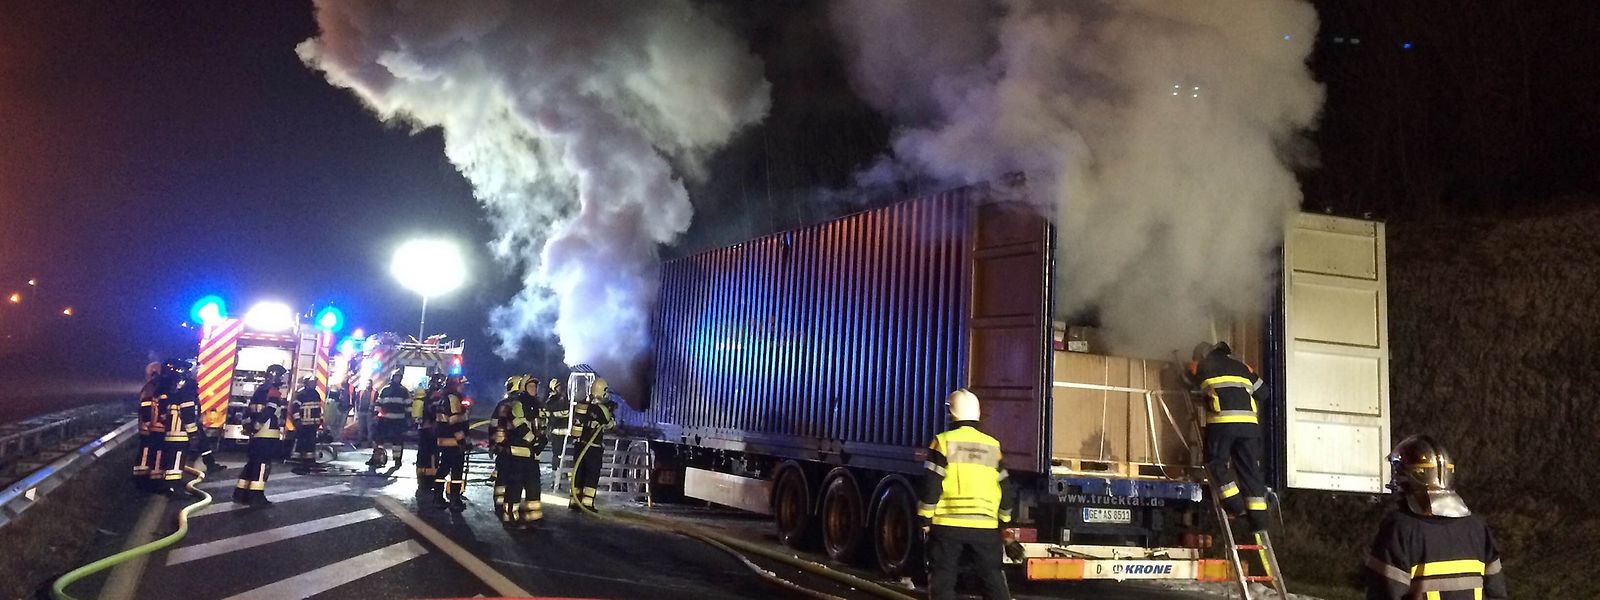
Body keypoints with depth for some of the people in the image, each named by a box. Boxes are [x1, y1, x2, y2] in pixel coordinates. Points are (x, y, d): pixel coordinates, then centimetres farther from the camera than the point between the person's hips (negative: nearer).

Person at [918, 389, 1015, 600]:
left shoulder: (943, 441, -4)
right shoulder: (992, 446, 8)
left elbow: (932, 485, -9)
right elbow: (1007, 490, 11)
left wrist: (925, 519, 0)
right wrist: (1003, 521, 23)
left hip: (948, 524, -3)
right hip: (985, 526, 3)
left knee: (942, 581, 5)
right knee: (994, 580, 11)